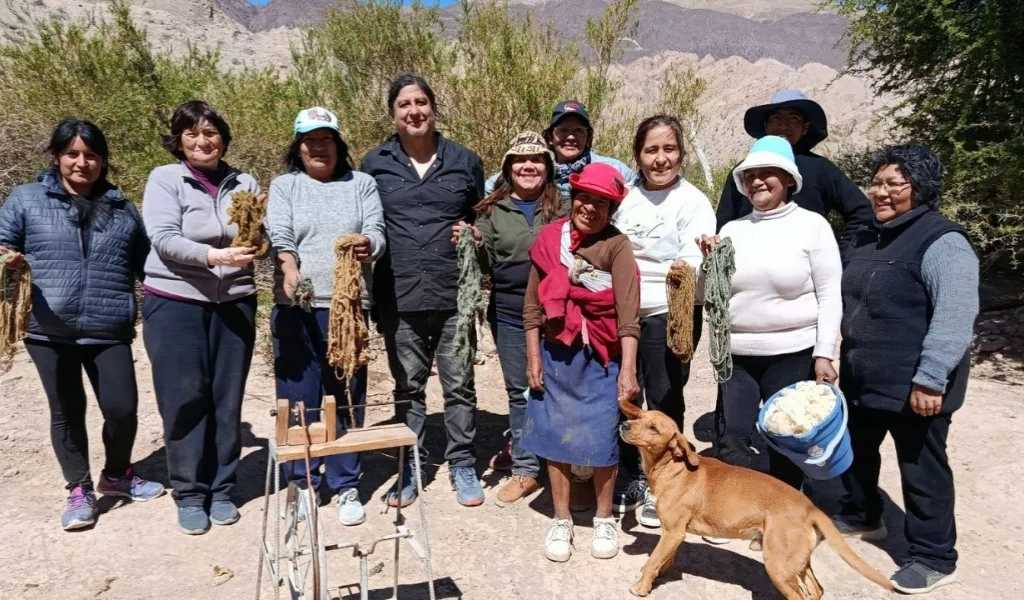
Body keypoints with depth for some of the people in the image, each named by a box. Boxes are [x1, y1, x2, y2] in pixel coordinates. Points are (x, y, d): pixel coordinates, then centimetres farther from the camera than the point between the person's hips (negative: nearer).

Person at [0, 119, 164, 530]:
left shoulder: (123, 208, 11)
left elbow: (146, 263, 15)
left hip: (110, 332, 1)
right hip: (50, 331, 0)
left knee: (122, 408, 0)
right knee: (66, 412, 9)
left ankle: (117, 475, 28)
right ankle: (79, 491, 26)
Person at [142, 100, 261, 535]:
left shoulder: (244, 183, 8)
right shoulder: (164, 179, 0)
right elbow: (164, 239, -13)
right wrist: (213, 256, -27)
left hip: (234, 303, 2)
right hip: (175, 303, -2)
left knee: (227, 399, 8)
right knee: (184, 399, 2)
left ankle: (221, 489, 22)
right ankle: (190, 494, 17)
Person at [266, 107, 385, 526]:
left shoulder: (362, 184, 13)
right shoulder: (284, 186, 12)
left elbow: (376, 232, 0)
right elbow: (278, 235, -4)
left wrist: (367, 246, -24)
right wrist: (289, 268, -25)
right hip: (295, 307, 0)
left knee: (347, 398, 5)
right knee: (299, 399, 3)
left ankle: (345, 485, 19)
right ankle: (302, 484, 19)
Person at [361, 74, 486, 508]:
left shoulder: (465, 162, 8)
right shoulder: (375, 163, 7)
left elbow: (481, 221, 18)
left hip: (454, 293, 0)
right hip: (400, 296, 0)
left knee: (459, 385, 6)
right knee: (408, 387, 11)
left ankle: (463, 465, 21)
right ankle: (410, 468, 25)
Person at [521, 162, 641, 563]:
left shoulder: (616, 245, -8)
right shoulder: (549, 239, 1)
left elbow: (628, 312, -14)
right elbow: (532, 304, 4)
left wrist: (628, 370, -20)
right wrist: (533, 359, 1)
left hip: (601, 357, -2)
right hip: (555, 353, 3)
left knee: (601, 439, 5)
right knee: (555, 436, 9)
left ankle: (604, 519, 27)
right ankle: (561, 521, 26)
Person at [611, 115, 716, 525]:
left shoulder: (692, 201, -7)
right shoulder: (627, 197, 7)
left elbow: (695, 261, -18)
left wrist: (686, 270, -39)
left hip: (670, 314, -5)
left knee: (664, 399, 5)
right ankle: (626, 482, 31)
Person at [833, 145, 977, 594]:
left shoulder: (941, 241, -17)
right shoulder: (871, 239, 11)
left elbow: (955, 317, -24)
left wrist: (930, 378, -28)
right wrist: (844, 362, 21)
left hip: (914, 387, -9)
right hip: (862, 380, 9)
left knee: (921, 468, 5)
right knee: (856, 452, 22)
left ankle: (934, 558, 22)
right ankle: (859, 517, 44)